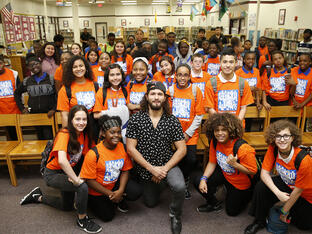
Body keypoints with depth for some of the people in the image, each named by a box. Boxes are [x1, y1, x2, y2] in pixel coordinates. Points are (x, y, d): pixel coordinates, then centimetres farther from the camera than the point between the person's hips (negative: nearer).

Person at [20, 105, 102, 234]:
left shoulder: (85, 134, -8)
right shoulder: (64, 134, -29)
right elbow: (61, 160, -42)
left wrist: (80, 175, -22)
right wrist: (76, 180, -36)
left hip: (68, 172, 8)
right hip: (53, 174, -8)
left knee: (67, 207, 22)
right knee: (82, 187, -32)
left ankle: (38, 197, 43)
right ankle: (82, 220, -5)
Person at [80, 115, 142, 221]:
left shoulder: (122, 147, -12)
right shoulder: (93, 153, -25)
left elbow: (125, 170, -5)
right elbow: (89, 180, -20)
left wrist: (120, 191, -19)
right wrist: (110, 194, -18)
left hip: (115, 183, 4)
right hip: (97, 190, -3)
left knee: (136, 192, -18)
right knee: (108, 216, -2)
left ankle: (120, 200, 15)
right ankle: (91, 201, 26)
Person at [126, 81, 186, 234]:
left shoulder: (172, 121, -7)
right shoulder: (135, 119, -10)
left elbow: (182, 149, -8)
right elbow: (131, 148, -12)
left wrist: (164, 169, -18)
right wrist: (151, 168, -17)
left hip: (167, 164, -1)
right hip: (144, 168, 1)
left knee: (179, 187, -30)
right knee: (151, 203, 17)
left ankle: (175, 215, 2)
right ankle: (157, 185, 51)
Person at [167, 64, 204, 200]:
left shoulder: (195, 90, 0)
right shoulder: (170, 90, 3)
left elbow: (199, 115, -1)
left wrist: (188, 133, -7)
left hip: (190, 134, 0)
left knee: (191, 160, -15)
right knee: (179, 159, -12)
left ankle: (184, 181, 15)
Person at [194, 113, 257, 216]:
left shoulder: (243, 148, -35)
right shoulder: (214, 142, -17)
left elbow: (253, 171, -24)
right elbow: (212, 163, -6)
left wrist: (235, 164, -38)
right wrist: (203, 179, -19)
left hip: (240, 183, -4)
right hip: (223, 174, 5)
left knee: (231, 211, 12)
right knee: (198, 182, -15)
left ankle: (248, 193, 38)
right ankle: (214, 203, 13)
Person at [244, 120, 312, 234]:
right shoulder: (273, 149, -21)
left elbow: (298, 190, -23)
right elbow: (264, 172, -15)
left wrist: (284, 212, -12)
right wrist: (278, 193, -30)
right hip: (286, 184, 3)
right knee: (261, 187, -22)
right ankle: (259, 222, -1)